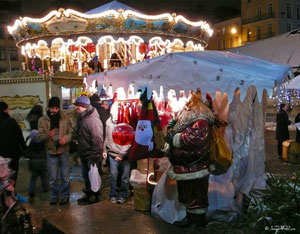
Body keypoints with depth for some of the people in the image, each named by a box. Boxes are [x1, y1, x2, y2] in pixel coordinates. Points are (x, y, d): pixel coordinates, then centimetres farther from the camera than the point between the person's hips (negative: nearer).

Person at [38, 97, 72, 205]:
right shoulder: (42, 120, -5)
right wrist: (48, 135, -28)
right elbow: (40, 136, -7)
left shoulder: (65, 119, -5)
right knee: (53, 177, 10)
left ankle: (65, 195, 28)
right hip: (51, 152, 0)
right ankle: (54, 195, 30)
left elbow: (71, 132, -1)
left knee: (65, 176, 10)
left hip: (63, 151, 0)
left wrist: (66, 138, -22)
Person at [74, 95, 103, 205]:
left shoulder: (93, 120, -25)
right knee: (85, 175, 21)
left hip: (91, 155, -9)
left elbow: (97, 140, -26)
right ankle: (88, 194, 39)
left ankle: (94, 197, 25)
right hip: (83, 154, 9)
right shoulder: (81, 117, 4)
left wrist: (94, 158, -23)